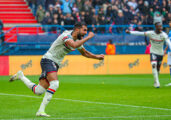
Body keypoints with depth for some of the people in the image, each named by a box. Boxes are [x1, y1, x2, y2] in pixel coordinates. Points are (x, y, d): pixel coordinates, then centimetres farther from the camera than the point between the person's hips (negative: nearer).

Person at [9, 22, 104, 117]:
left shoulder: (77, 40, 12)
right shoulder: (66, 35, -16)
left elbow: (85, 53, 28)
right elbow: (74, 45, -36)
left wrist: (97, 57, 15)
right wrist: (88, 37, -28)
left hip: (55, 64, 9)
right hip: (48, 60, -9)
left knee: (38, 91, -1)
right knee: (55, 84, -30)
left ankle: (21, 76, 21)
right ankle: (41, 111, -29)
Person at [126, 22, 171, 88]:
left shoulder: (163, 34, -16)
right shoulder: (150, 33, -13)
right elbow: (140, 33, -13)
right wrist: (130, 32, -20)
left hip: (160, 53, 1)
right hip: (153, 52, -1)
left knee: (158, 68, 11)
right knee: (154, 65, -24)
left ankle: (155, 82, 34)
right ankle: (157, 82, -24)